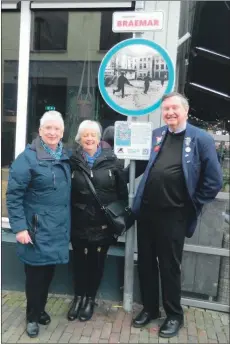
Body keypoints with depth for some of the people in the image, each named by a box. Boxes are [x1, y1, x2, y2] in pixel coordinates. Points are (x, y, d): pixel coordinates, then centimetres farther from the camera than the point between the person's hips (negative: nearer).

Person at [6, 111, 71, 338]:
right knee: (35, 273, 7)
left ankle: (40, 309, 40)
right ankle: (32, 316, 30)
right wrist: (19, 227, -19)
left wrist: (67, 222, 13)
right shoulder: (28, 157, -13)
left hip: (58, 228, 6)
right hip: (37, 228, -6)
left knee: (49, 272, 17)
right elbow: (13, 194, -15)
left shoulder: (65, 157, 7)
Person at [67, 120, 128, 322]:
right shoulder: (73, 161, -2)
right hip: (79, 223, 0)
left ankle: (90, 299, 32)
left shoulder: (111, 160, -3)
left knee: (97, 262, 13)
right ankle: (78, 297, 34)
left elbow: (122, 191, 1)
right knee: (80, 261, 13)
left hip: (104, 223, 0)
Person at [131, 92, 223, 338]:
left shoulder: (201, 139, -6)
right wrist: (139, 198, 6)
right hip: (146, 211, 5)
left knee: (169, 266, 9)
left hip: (173, 215, -4)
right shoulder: (155, 135, 8)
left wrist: (192, 206, -3)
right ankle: (149, 308, 35)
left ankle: (174, 315, 30)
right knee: (146, 263, 14)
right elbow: (141, 167, 18)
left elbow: (214, 181, -5)